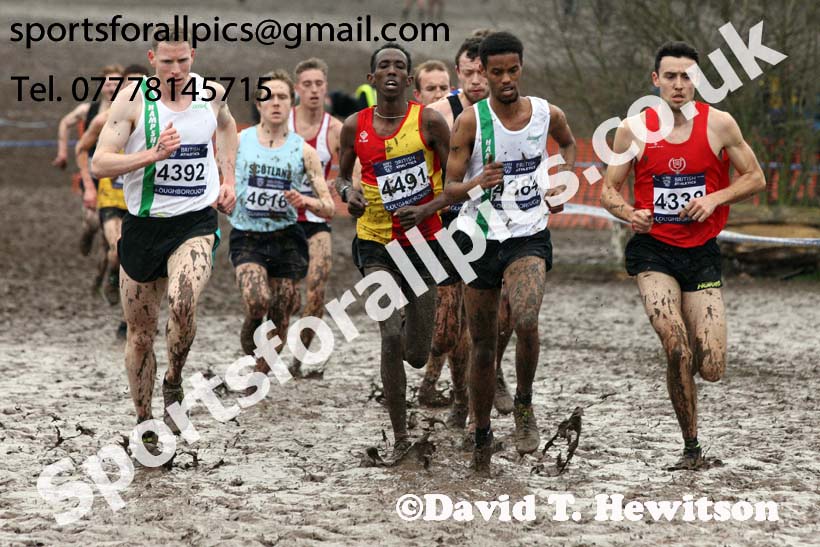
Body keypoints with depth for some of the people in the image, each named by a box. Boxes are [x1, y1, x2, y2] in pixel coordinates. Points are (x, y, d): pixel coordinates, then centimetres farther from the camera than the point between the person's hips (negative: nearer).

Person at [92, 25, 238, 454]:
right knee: (140, 333, 8)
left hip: (195, 223, 0)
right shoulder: (133, 99, -9)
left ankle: (174, 384, -4)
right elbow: (99, 163, -14)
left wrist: (228, 180, 16)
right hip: (143, 225, 0)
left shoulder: (213, 94, 0)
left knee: (182, 302, -29)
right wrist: (153, 155, -26)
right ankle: (144, 423, 26)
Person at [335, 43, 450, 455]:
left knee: (417, 355, 5)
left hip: (423, 241, 0)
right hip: (376, 243, 0)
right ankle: (400, 438, -7)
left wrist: (425, 209, -17)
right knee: (391, 337, -17)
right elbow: (342, 175, 16)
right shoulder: (355, 127, 2)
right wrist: (348, 191, -7)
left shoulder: (428, 121, -4)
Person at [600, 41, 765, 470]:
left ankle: (693, 348, 34)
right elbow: (609, 189, 6)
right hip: (653, 249, -1)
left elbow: (755, 178, 6)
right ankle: (691, 447, -8)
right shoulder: (634, 129, -2)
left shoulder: (719, 125, -2)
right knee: (676, 347, -22)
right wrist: (630, 214, -15)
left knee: (711, 369, -5)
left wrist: (715, 198, -11)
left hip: (701, 253, 1)